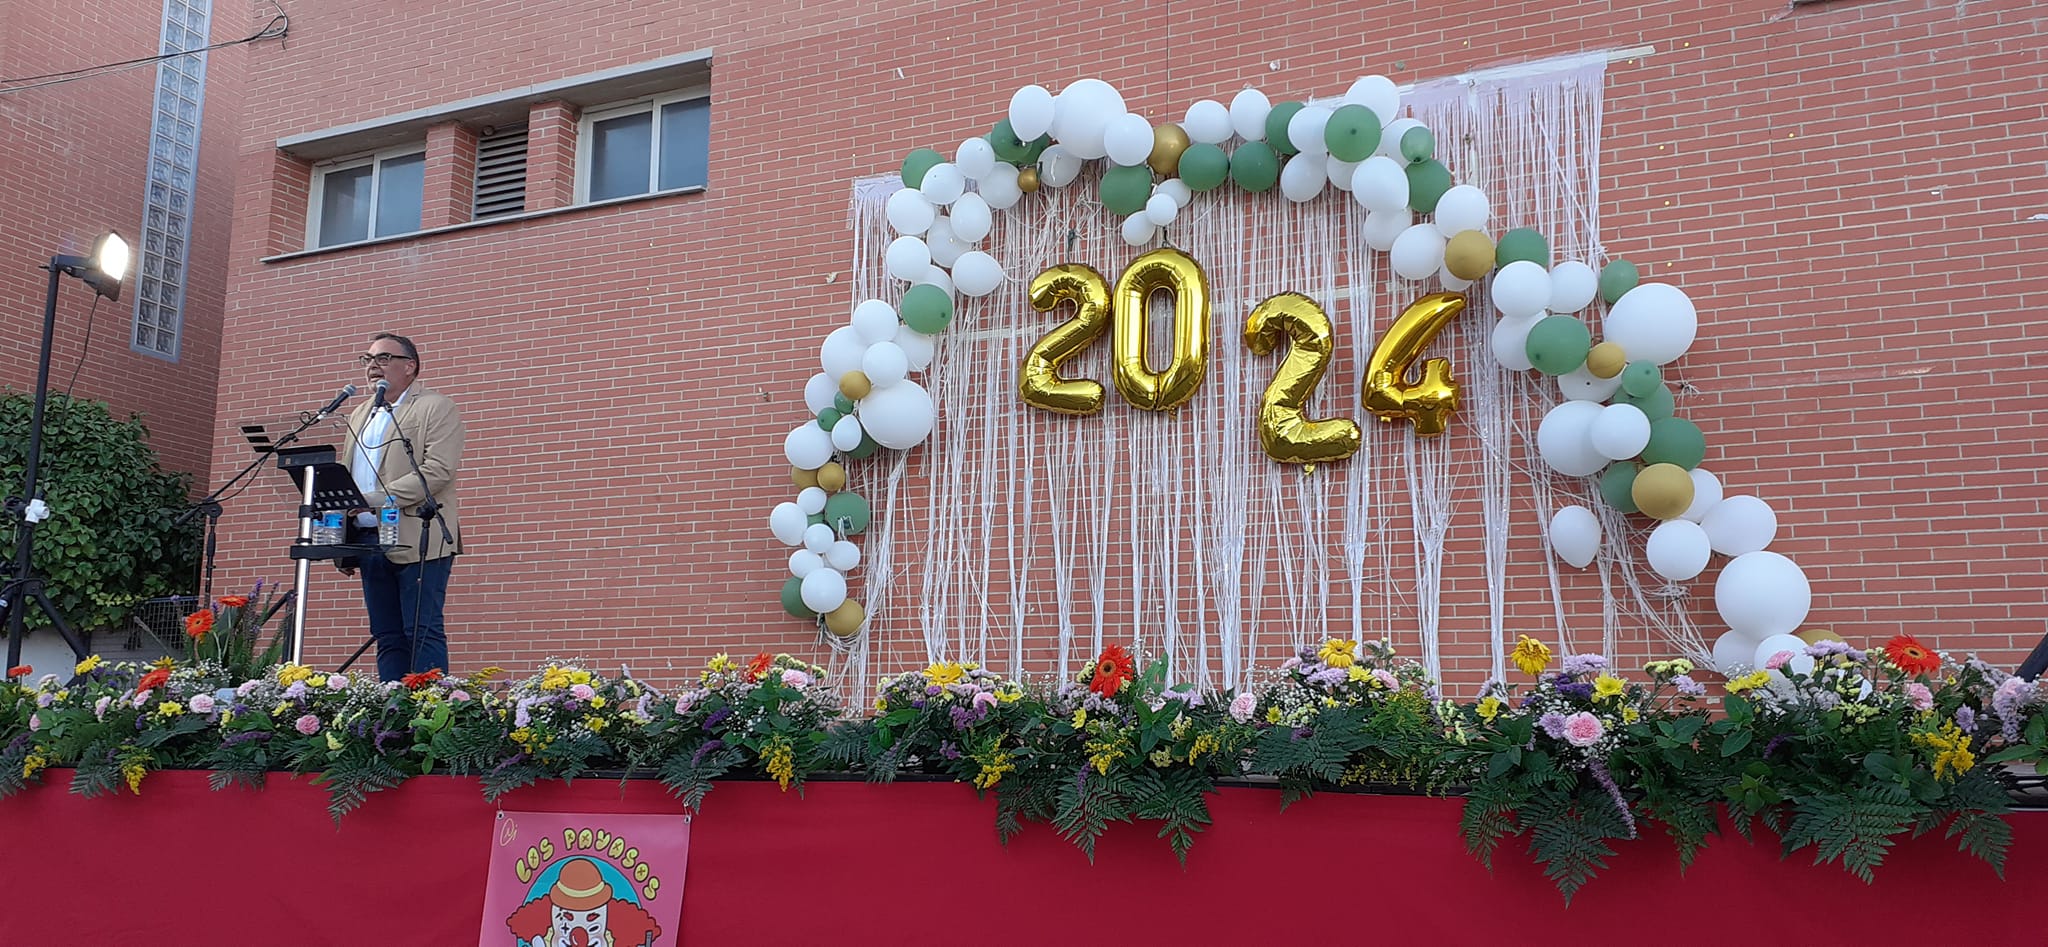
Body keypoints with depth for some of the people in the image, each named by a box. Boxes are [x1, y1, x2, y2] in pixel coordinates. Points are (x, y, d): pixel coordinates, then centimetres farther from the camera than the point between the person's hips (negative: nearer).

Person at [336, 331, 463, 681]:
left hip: (415, 543, -7)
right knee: (388, 638, 7)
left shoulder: (436, 408, -1)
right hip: (369, 543, 7)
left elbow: (438, 471, -14)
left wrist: (373, 499, -19)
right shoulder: (360, 415, 23)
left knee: (422, 635, -9)